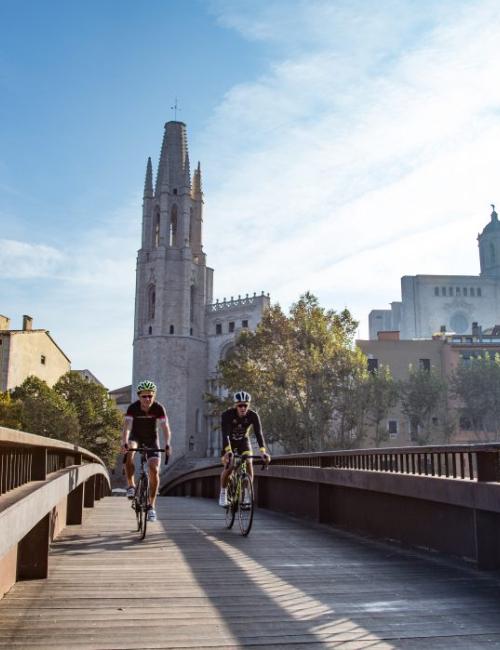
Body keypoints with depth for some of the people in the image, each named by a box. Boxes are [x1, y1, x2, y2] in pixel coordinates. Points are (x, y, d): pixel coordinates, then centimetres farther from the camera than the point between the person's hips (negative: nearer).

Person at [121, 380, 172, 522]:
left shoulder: (159, 408, -24)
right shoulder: (133, 408, -25)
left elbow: (165, 428, -32)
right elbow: (127, 427, -36)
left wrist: (167, 445, -49)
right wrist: (124, 443, -54)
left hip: (151, 438, 0)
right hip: (135, 436, 0)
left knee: (154, 470, -13)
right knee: (129, 453, -35)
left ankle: (152, 506, 0)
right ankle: (131, 486, -19)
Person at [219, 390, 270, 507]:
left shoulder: (253, 416, -25)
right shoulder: (227, 415, -31)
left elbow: (258, 433, -33)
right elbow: (225, 434, -39)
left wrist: (263, 451, -47)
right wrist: (228, 451, -54)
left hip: (244, 441, 2)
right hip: (229, 442, -2)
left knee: (249, 463, -20)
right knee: (228, 467, -19)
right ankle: (223, 493, 3)